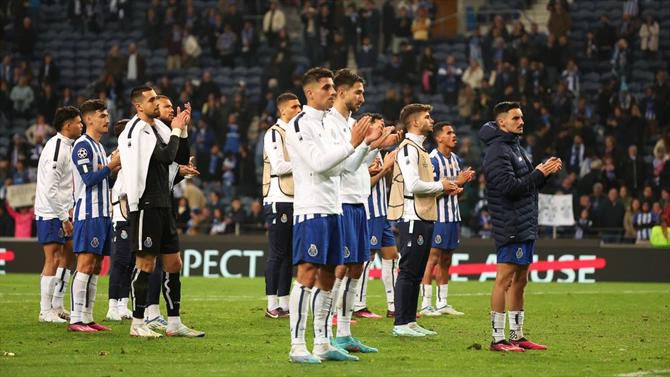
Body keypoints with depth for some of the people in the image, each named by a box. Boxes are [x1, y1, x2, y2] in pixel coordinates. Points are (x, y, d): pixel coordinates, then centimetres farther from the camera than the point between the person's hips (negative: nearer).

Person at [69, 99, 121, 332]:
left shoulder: (99, 147, 21)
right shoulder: (82, 145, -9)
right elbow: (88, 178, -17)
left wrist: (114, 168, 9)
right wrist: (111, 166, -11)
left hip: (102, 213, 10)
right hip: (88, 213, -10)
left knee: (96, 267, 8)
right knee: (85, 265, -12)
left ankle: (87, 318, 10)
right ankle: (76, 319, -13)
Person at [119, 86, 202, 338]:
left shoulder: (159, 128, 16)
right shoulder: (138, 131, -12)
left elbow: (181, 159, 18)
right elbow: (167, 156, -20)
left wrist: (183, 129, 8)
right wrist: (176, 130, -8)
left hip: (163, 206, 9)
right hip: (145, 206, -9)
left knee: (173, 263, 8)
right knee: (146, 263, -5)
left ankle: (174, 324, 12)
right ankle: (138, 324, 2)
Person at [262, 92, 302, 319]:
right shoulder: (274, 134, -8)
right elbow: (278, 166, -17)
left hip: (295, 198, 8)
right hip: (279, 200, -8)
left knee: (289, 254, 9)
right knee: (277, 253, -6)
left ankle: (284, 303, 13)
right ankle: (272, 306, -3)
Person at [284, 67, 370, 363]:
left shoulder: (329, 126, 17)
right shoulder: (299, 125, -8)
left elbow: (342, 166, 17)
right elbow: (318, 163, -18)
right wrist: (351, 143, -15)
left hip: (333, 209, 9)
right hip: (311, 209, -9)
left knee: (327, 277, 9)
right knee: (308, 274, -11)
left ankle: (323, 343, 14)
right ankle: (297, 346, -10)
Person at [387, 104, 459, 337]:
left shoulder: (419, 149, 20)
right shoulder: (408, 148, -12)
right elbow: (413, 185, -21)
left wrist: (444, 189, 7)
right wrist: (440, 186, -8)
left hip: (424, 218, 10)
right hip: (413, 219, -10)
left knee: (416, 273, 12)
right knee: (408, 271, -8)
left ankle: (410, 321, 16)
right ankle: (401, 324, -7)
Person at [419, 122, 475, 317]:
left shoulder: (455, 159, 14)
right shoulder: (433, 160, -13)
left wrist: (464, 180, 0)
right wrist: (457, 182, -20)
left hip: (453, 216, 8)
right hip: (438, 217, -8)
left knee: (446, 260, 11)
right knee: (433, 259, -7)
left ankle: (442, 303, 16)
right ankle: (426, 304, -5)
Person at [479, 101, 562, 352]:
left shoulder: (514, 148, 20)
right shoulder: (498, 151, -12)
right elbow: (509, 187, -21)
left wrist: (546, 171, 7)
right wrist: (540, 174, -16)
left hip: (526, 226, 10)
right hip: (510, 226, -10)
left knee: (520, 281, 12)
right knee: (505, 280, -8)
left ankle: (517, 336, 18)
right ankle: (498, 339, -6)